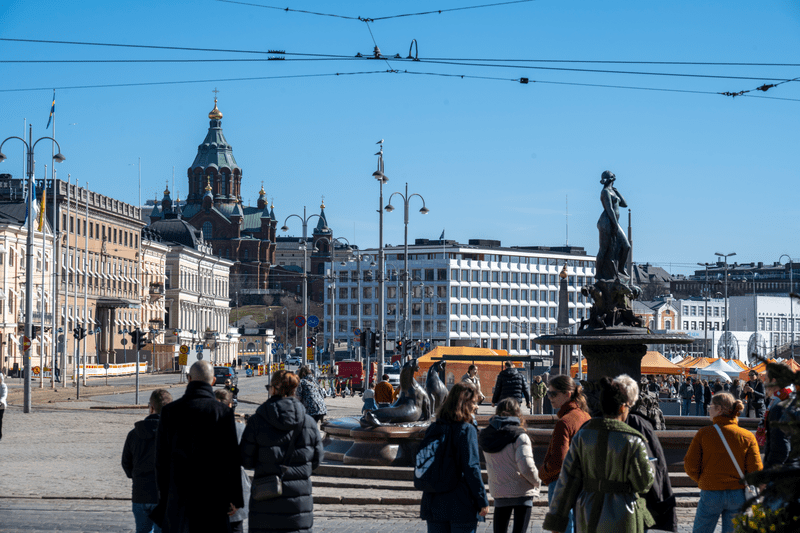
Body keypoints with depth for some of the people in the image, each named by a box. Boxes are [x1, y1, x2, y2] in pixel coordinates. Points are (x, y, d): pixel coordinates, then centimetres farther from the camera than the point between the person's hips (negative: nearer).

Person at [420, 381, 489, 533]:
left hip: (434, 504, 6)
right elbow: (471, 469, -15)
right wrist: (483, 501, -9)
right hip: (462, 507, -6)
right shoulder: (466, 430, -12)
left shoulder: (433, 429, 8)